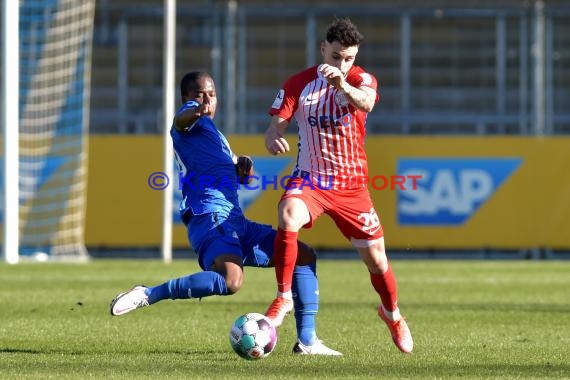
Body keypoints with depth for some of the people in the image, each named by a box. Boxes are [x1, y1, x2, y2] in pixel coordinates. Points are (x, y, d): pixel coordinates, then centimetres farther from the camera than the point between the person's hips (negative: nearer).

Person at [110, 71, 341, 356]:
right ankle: (147, 295, -28)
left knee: (304, 255, 15)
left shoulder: (214, 134, 28)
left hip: (236, 222, 10)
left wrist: (240, 163, 14)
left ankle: (306, 341, 12)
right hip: (211, 217, -10)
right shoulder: (193, 124, 1)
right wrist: (195, 111, -50)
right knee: (231, 281, -37)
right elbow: (180, 120, -25)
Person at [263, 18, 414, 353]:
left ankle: (392, 313, 37)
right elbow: (277, 125, -5)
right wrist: (273, 139, -30)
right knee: (288, 217, -33)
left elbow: (366, 102, -31)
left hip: (352, 184, 0)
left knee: (376, 259, 7)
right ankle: (284, 298, -20)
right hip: (309, 178, 0)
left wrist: (343, 85, -53)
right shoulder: (298, 84, -3)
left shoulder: (361, 80, -8)